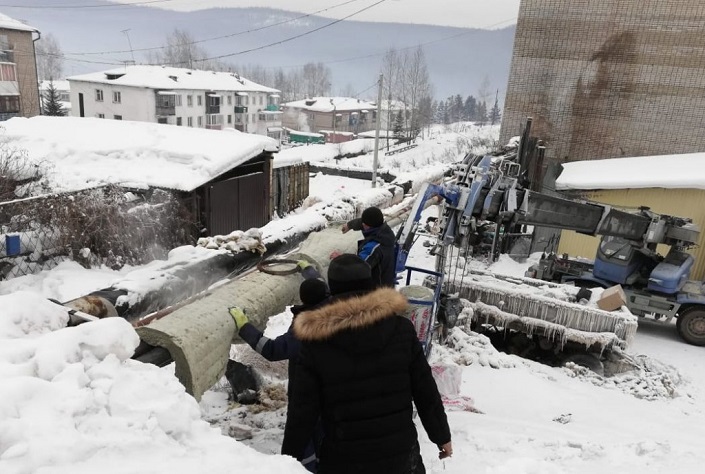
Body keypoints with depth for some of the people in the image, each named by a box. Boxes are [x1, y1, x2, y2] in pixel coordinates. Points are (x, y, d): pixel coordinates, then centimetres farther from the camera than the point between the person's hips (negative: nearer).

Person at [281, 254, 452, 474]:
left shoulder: (316, 343, -14)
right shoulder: (401, 328, -10)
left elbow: (302, 411, -10)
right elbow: (425, 390, -3)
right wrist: (442, 435, 10)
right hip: (400, 451, 2)